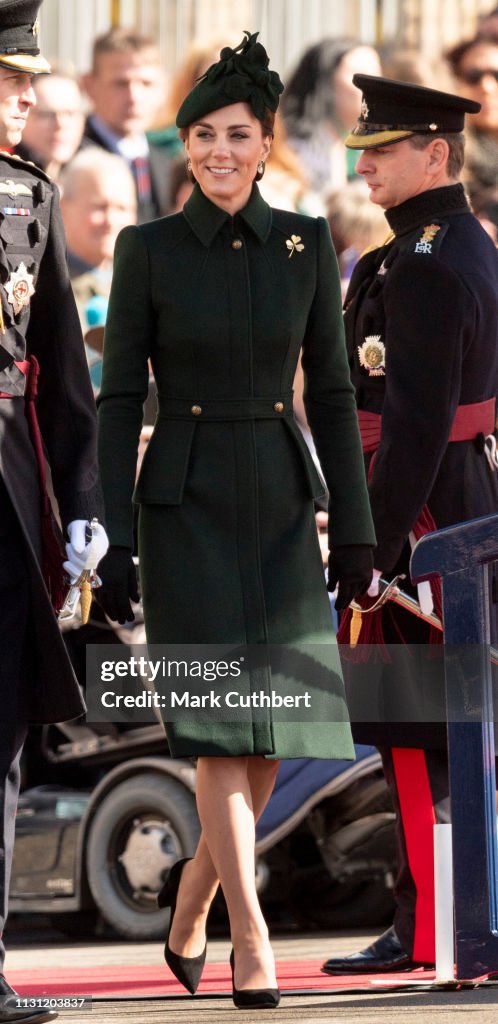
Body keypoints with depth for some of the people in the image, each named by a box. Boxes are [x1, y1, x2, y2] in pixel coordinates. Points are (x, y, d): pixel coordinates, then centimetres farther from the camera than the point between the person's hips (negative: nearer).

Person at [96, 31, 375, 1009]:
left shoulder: (306, 243, 4)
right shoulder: (148, 250, -3)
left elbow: (331, 390, 6)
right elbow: (120, 397, -3)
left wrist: (353, 524, 1)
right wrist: (114, 541, -8)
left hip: (280, 504, 3)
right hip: (187, 503, -3)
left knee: (280, 727, 3)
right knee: (221, 723, -10)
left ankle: (194, 888, 27)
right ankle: (251, 945, -8)